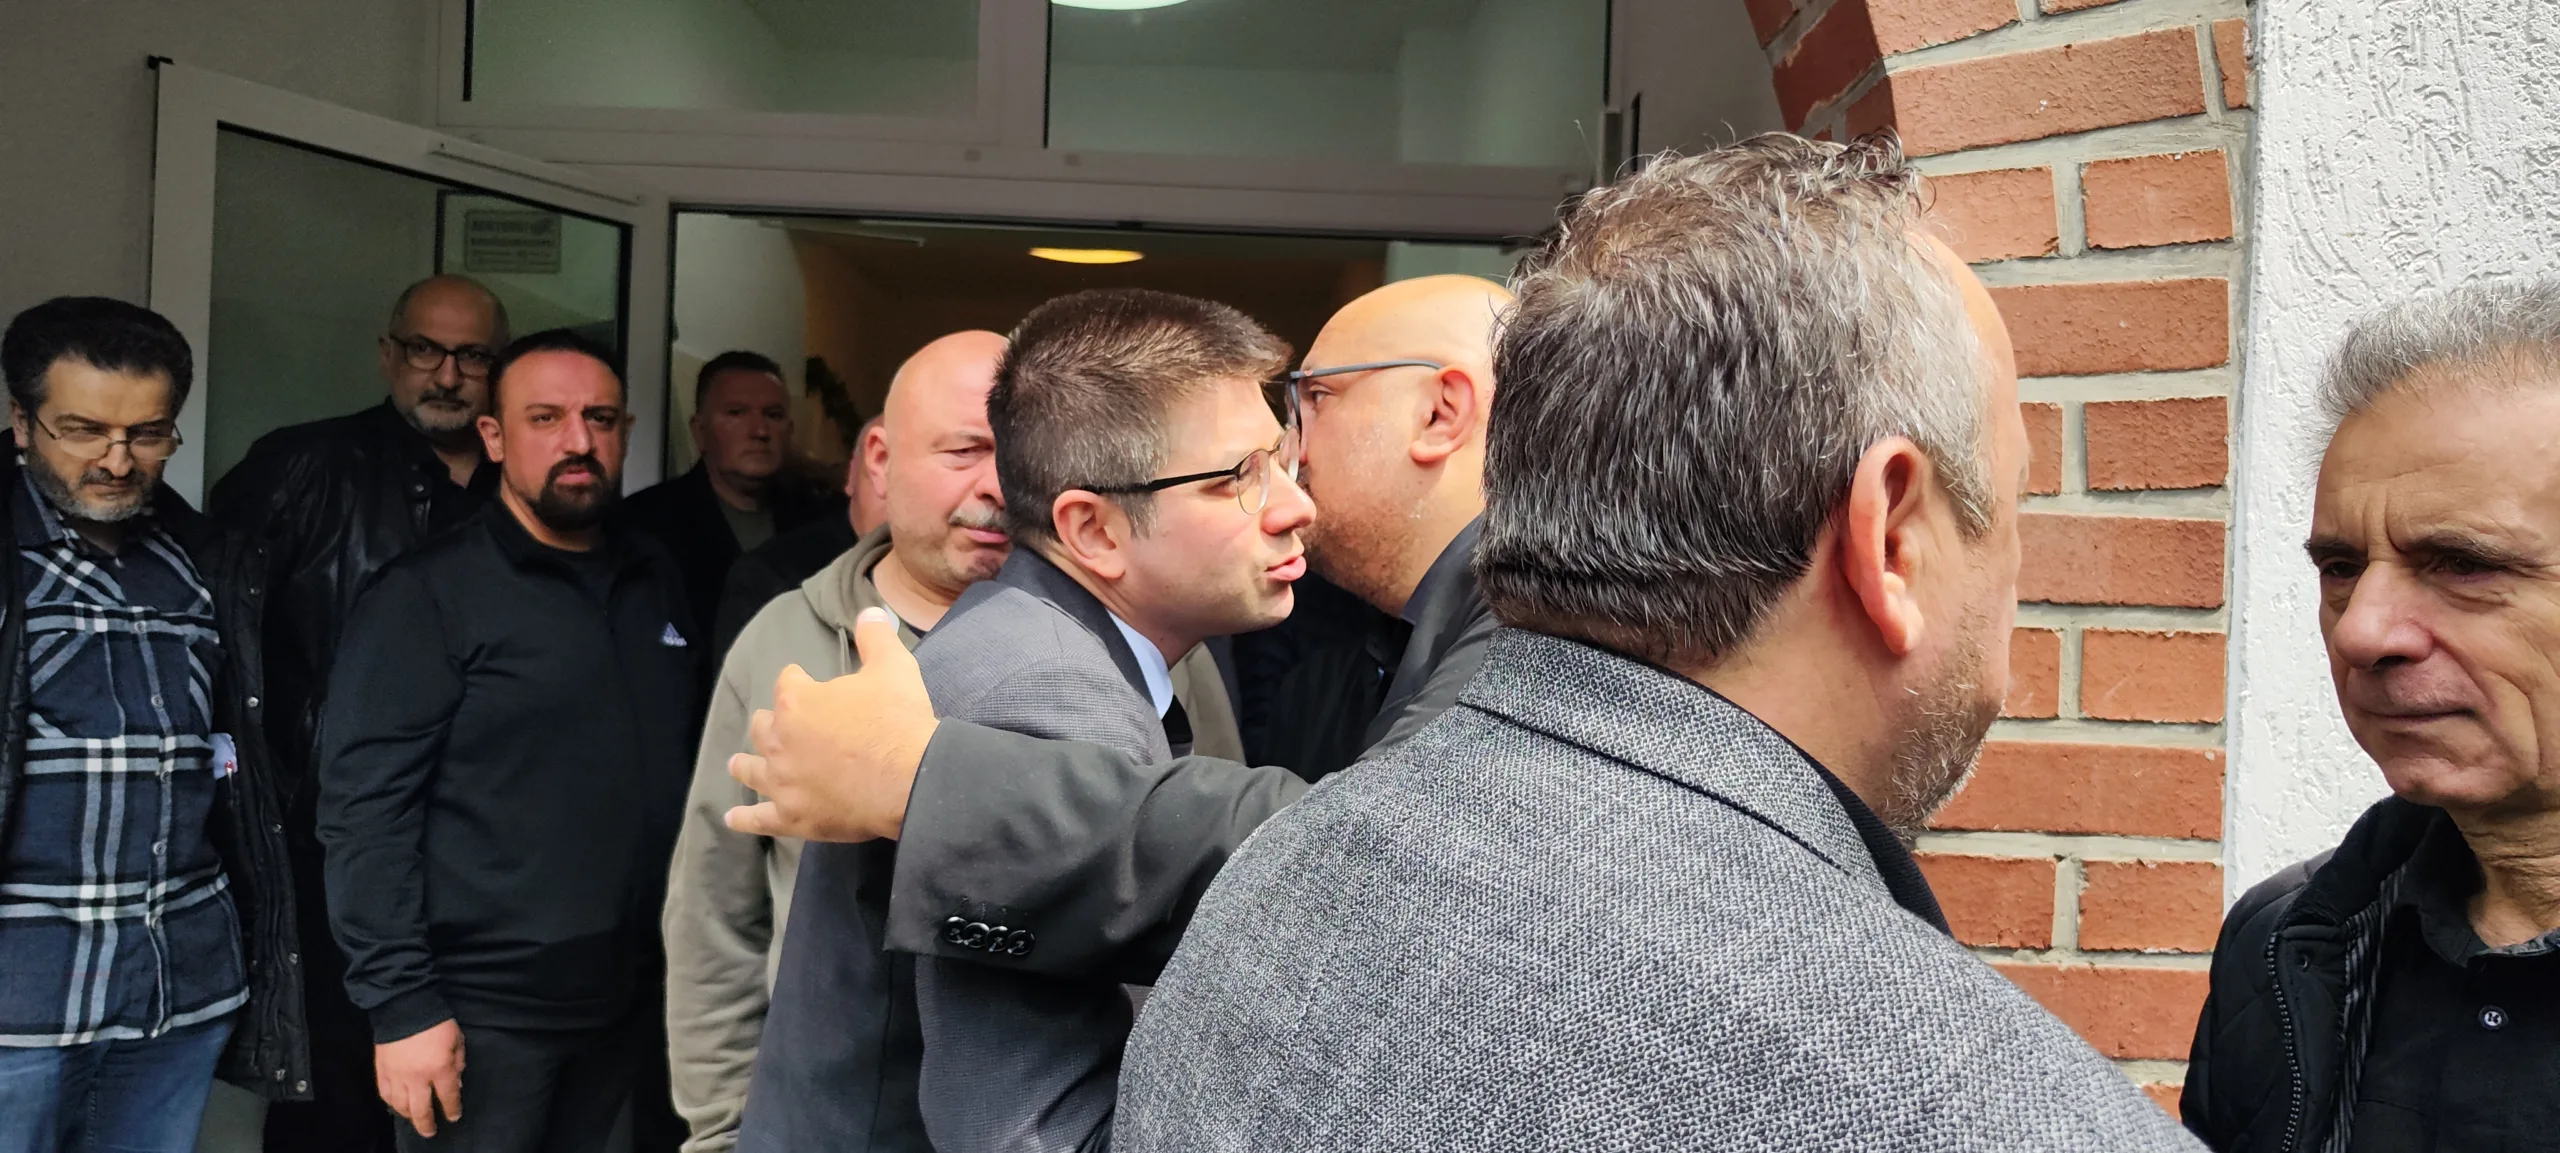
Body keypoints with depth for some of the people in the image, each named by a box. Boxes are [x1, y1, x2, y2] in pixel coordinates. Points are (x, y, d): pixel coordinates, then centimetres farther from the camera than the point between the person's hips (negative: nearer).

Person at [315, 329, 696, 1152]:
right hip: (482, 1014, -5)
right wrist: (401, 1004, -17)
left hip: (627, 1004, 5)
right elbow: (364, 810, -12)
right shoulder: (426, 594, -8)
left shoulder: (657, 583, 8)